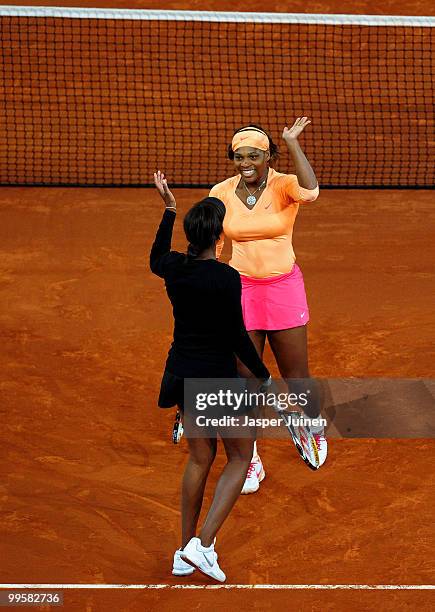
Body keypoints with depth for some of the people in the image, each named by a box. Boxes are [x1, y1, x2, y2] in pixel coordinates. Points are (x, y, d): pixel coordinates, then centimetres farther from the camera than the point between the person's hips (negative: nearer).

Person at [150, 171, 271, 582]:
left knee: (200, 458, 20)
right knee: (240, 458, 12)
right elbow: (238, 338, -17)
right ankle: (203, 544, -1)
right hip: (217, 377, -6)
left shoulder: (174, 267, -4)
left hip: (181, 374, 6)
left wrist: (168, 209, 26)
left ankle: (185, 554, 25)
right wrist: (265, 378, -5)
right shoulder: (226, 278, -22)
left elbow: (156, 259, 23)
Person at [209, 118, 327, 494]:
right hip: (240, 290, 2)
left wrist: (292, 141, -29)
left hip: (284, 288, -1)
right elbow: (210, 247, 8)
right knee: (244, 379, 5)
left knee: (297, 376, 8)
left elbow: (310, 191, -36)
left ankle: (316, 428, 41)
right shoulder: (221, 194, -3)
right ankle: (251, 461, 21)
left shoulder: (284, 186, -11)